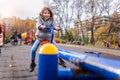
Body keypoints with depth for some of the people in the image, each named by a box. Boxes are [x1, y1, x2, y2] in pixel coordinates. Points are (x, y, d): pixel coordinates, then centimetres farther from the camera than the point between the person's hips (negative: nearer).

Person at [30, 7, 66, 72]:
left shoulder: (51, 20, 0)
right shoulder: (40, 19, -4)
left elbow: (54, 25, -15)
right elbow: (37, 24, -21)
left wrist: (56, 27, -39)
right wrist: (41, 26, -45)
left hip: (49, 37, 1)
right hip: (40, 37, -1)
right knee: (33, 49, -12)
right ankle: (32, 63, 8)